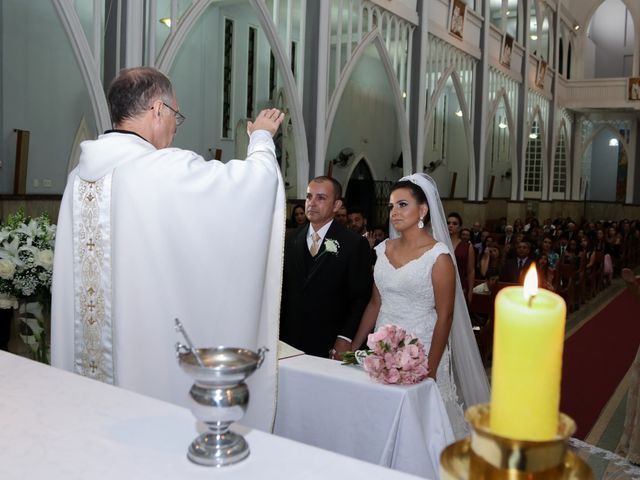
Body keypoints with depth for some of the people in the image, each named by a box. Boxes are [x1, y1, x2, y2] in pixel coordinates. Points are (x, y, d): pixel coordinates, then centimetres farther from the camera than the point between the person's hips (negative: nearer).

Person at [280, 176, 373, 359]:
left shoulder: (355, 244, -6)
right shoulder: (291, 240, 8)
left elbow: (361, 297, -6)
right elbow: (283, 290, 10)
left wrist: (345, 338, -13)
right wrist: (277, 334, 5)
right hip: (289, 341, 4)